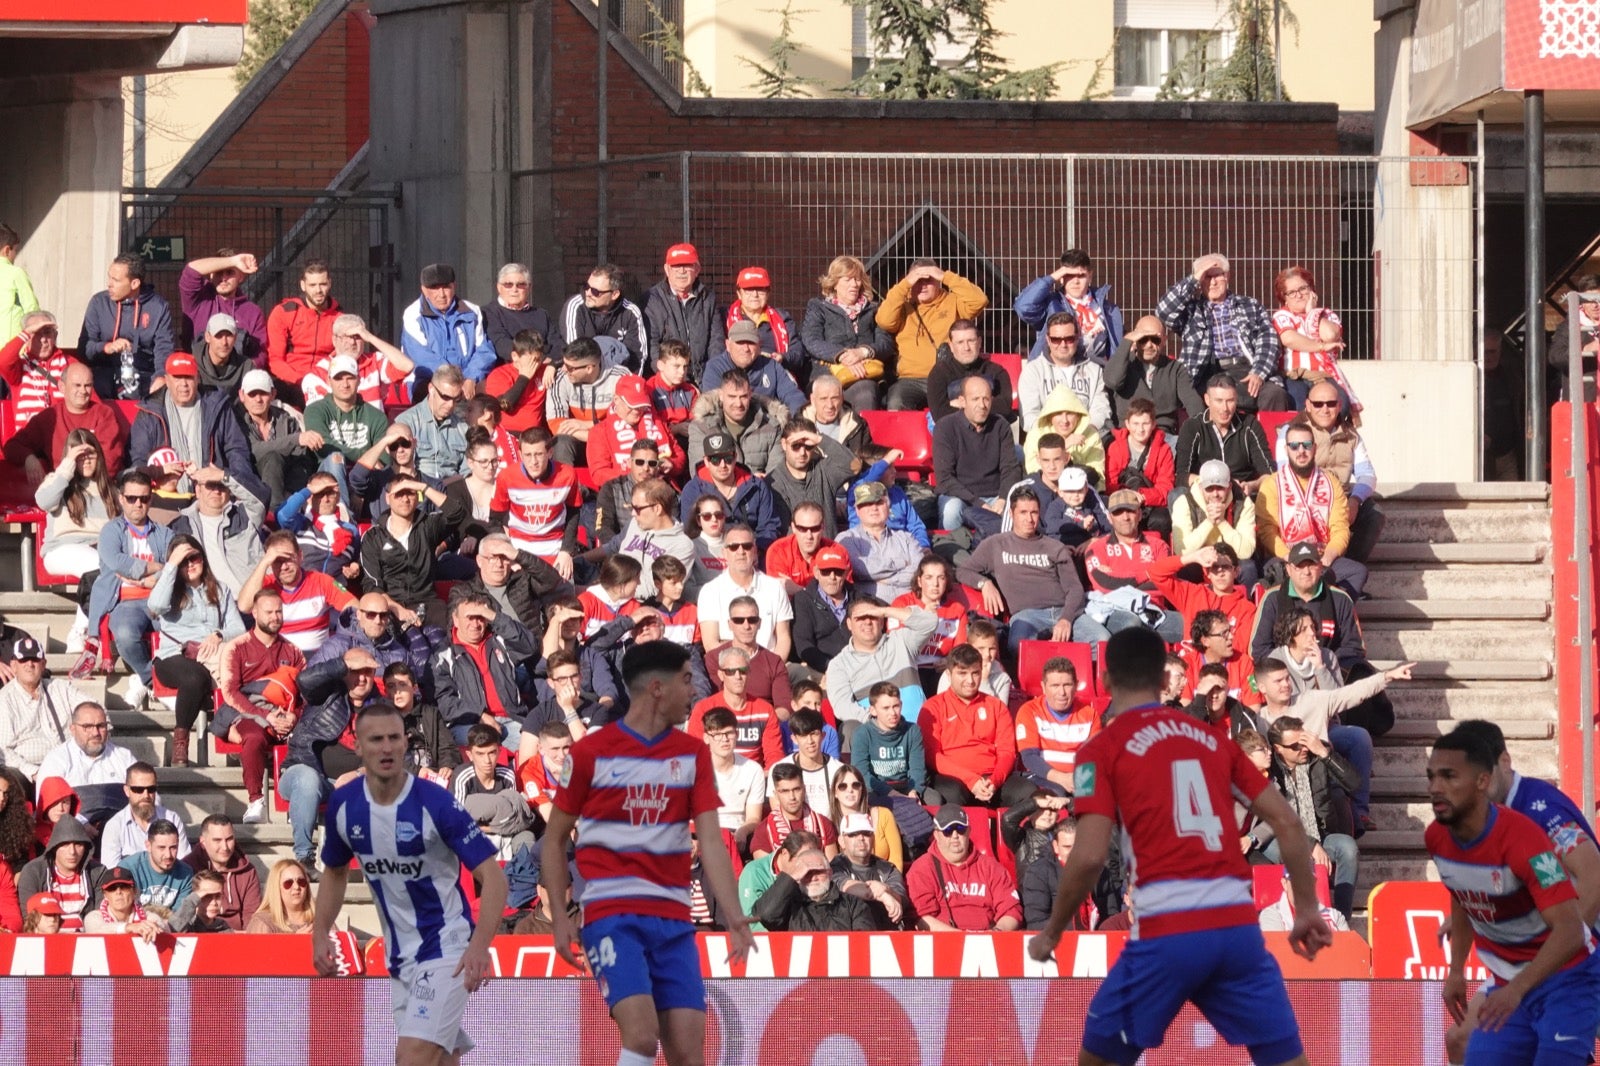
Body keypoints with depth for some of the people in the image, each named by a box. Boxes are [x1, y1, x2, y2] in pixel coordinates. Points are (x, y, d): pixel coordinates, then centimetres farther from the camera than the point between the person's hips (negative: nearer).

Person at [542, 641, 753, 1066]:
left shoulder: (693, 754, 8)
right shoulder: (590, 752, -1)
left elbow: (711, 843, 1)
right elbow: (555, 838, 6)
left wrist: (735, 918, -12)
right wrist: (559, 915, -3)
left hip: (673, 919, 4)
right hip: (612, 914, -4)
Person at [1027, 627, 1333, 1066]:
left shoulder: (1103, 749, 3)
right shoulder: (1212, 740, 17)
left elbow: (1090, 857, -7)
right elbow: (1288, 823, 14)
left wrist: (1052, 931, 6)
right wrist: (1307, 910, 20)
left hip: (1167, 933, -4)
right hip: (1237, 925, 4)